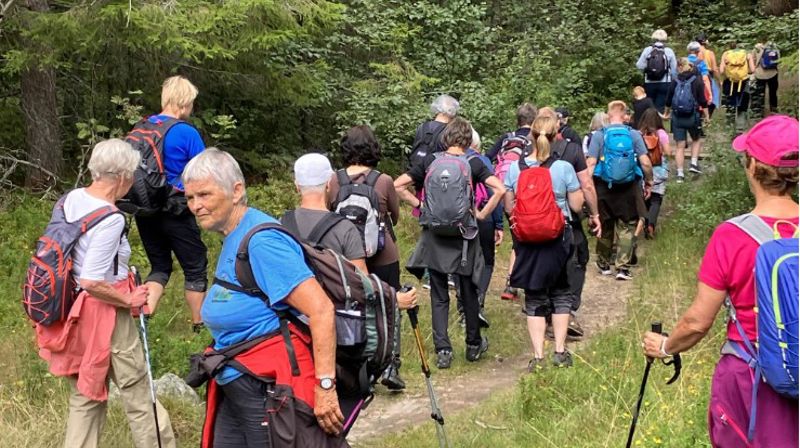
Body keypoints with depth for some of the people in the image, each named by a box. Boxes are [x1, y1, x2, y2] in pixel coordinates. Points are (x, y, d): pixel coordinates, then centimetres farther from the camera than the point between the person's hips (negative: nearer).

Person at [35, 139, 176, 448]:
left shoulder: (70, 199, 1)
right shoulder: (111, 220, -23)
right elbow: (92, 282, -27)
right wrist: (130, 300, -12)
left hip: (75, 312, 8)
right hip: (104, 316, -8)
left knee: (85, 398, 18)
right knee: (138, 396, 8)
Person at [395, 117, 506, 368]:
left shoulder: (430, 162, 0)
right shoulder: (473, 164, -6)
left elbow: (398, 186, 0)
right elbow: (500, 189, -18)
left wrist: (418, 205, 5)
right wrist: (482, 215, -7)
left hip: (434, 237, 1)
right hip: (463, 237, -1)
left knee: (439, 296, 8)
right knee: (469, 294, 14)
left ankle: (442, 350, 2)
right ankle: (474, 345, 28)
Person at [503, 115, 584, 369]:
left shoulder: (515, 168, -4)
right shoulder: (564, 168, -11)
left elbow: (509, 207, 2)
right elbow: (576, 205, -6)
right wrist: (576, 188, 11)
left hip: (528, 241, 1)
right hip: (558, 239, -1)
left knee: (534, 300, 9)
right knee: (561, 294, 14)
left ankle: (538, 357, 5)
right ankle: (560, 352, 13)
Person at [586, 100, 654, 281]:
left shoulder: (599, 135, -3)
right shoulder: (634, 135, -3)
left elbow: (590, 163, -9)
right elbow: (645, 162, -5)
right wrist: (649, 183, 7)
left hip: (604, 187, 1)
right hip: (629, 188, -1)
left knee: (605, 227, 14)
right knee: (626, 227, 6)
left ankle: (604, 264, 28)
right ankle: (623, 267, -1)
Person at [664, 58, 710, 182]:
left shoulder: (675, 82, 2)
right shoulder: (697, 81, -3)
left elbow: (669, 101, 11)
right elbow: (703, 101, -6)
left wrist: (667, 114, 27)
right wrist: (706, 116, 4)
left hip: (677, 117, 1)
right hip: (692, 116, -1)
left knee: (680, 146, 5)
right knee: (697, 139, 22)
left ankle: (680, 173, 4)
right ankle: (694, 163, 6)